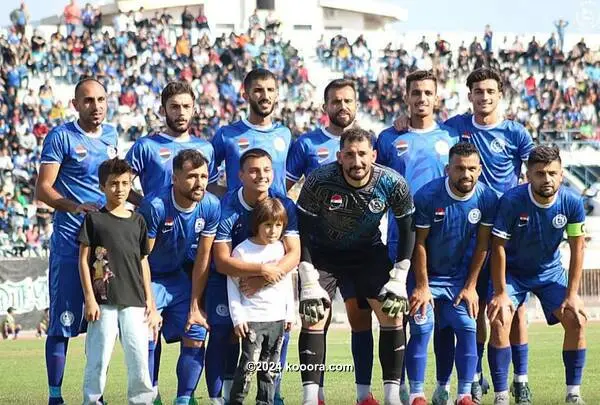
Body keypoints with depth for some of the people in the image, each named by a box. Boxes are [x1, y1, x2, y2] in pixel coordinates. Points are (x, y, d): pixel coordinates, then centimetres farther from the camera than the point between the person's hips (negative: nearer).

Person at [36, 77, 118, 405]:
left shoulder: (111, 136, 13)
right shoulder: (61, 137, -5)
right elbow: (42, 190, -10)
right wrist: (74, 206, -24)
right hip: (70, 241, -6)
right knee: (63, 322, -5)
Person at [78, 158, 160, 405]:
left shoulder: (138, 221, 13)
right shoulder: (94, 219, 3)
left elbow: (143, 263, 16)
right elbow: (84, 260, 1)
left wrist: (150, 302, 11)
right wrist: (89, 298, -7)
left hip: (134, 301, 3)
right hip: (103, 301, -3)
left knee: (140, 358, -1)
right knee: (98, 359, -4)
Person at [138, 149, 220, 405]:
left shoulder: (210, 206, -14)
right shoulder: (154, 206, -28)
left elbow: (202, 258, -6)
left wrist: (195, 306, -4)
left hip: (180, 276, 4)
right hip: (149, 278, -4)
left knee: (196, 337, -4)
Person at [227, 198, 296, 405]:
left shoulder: (282, 249, 6)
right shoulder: (242, 251, -8)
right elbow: (232, 285, -4)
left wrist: (290, 313, 14)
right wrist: (237, 316, -8)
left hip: (277, 318, 5)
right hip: (251, 318, -5)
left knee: (270, 367, 8)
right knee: (249, 364, -10)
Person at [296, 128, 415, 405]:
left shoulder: (393, 184, -21)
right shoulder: (318, 182, -27)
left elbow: (407, 230, -7)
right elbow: (302, 232, -18)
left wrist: (398, 280, -12)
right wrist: (310, 283, -21)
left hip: (369, 252, 2)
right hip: (323, 252, -2)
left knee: (393, 314, -10)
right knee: (313, 318, -15)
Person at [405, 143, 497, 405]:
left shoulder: (487, 199, -13)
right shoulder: (427, 196, -22)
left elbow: (482, 245, -3)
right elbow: (419, 243, -14)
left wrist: (470, 286, -3)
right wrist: (422, 286, -12)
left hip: (459, 276, 3)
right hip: (425, 274, -3)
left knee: (467, 329, -7)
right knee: (421, 329, -12)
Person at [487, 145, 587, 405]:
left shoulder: (572, 203, -19)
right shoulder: (511, 201, -27)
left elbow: (577, 249, -10)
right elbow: (498, 247, -20)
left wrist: (572, 295, -13)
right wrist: (501, 293, -21)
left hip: (550, 271, 3)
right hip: (512, 271, -3)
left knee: (576, 320, -11)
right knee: (499, 321, -21)